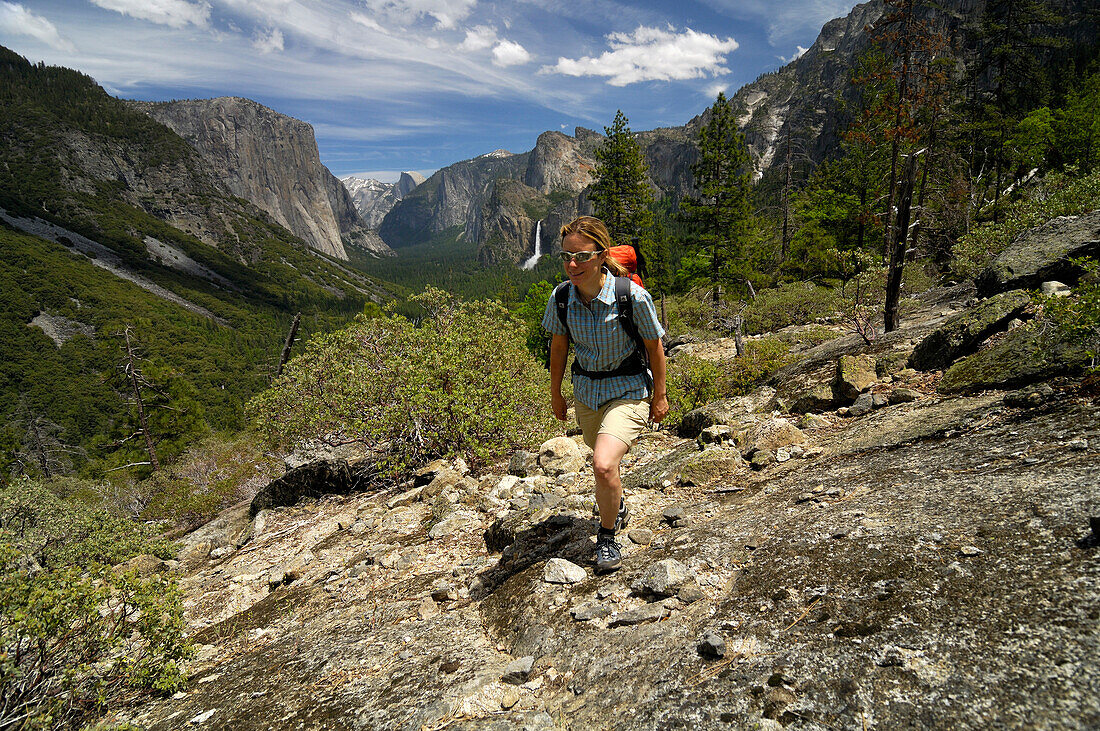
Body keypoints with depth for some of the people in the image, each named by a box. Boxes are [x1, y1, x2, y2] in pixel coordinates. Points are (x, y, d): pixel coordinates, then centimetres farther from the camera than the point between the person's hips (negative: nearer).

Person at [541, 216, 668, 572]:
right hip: (585, 389, 5)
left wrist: (659, 396, -2)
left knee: (604, 465, -23)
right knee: (602, 458, 26)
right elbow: (558, 346, 2)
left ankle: (607, 536, 6)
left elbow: (654, 347, -11)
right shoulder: (562, 296, -14)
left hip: (628, 389, -5)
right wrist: (555, 393, 10)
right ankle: (617, 505, 59)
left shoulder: (632, 296, -25)